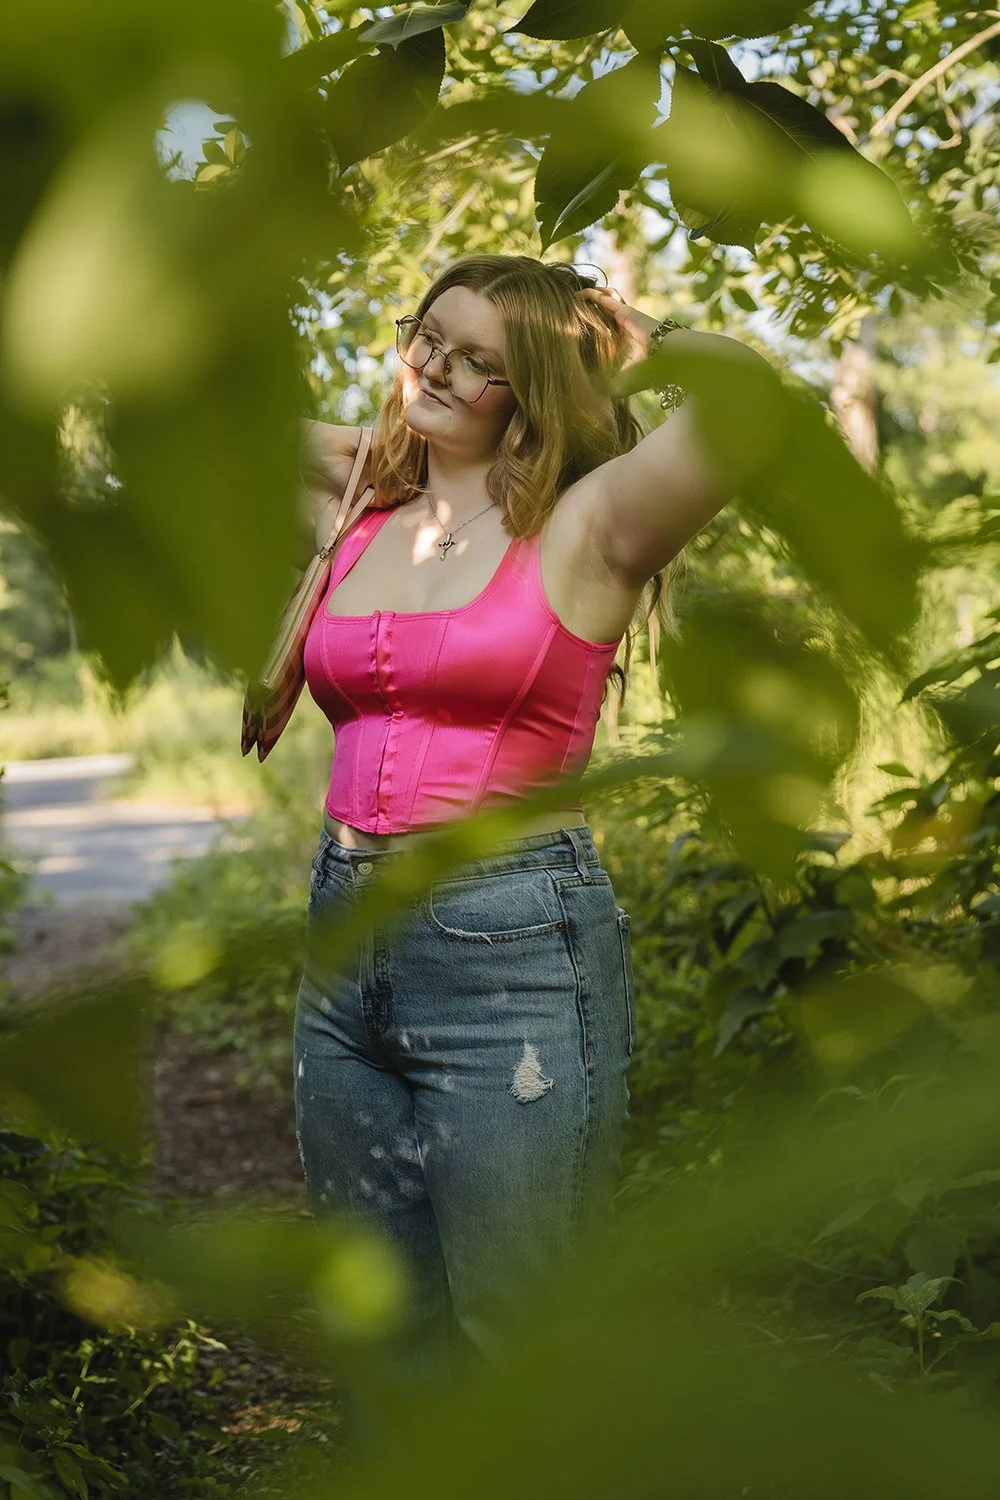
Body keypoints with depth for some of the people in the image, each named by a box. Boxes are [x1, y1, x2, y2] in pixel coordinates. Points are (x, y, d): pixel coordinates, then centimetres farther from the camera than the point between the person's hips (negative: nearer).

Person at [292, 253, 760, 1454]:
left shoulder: (590, 528, -5)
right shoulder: (359, 524, 11)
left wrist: (629, 337, -1)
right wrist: (386, 445, 16)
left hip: (517, 954, -6)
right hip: (347, 949, 6)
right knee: (383, 1351, 17)